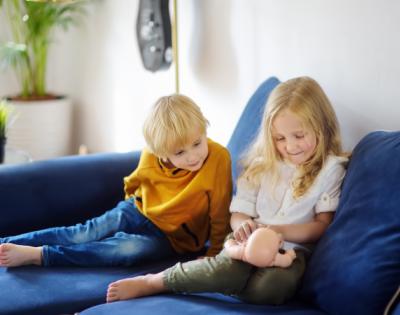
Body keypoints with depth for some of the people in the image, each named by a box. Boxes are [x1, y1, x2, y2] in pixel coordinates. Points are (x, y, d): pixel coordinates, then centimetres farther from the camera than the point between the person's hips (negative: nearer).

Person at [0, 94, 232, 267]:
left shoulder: (218, 158, -26)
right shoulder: (151, 157, -13)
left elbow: (219, 215, -17)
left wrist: (214, 255, -14)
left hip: (173, 237, -3)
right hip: (139, 212, 3)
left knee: (131, 248, -32)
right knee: (88, 233, -23)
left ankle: (37, 255, -36)